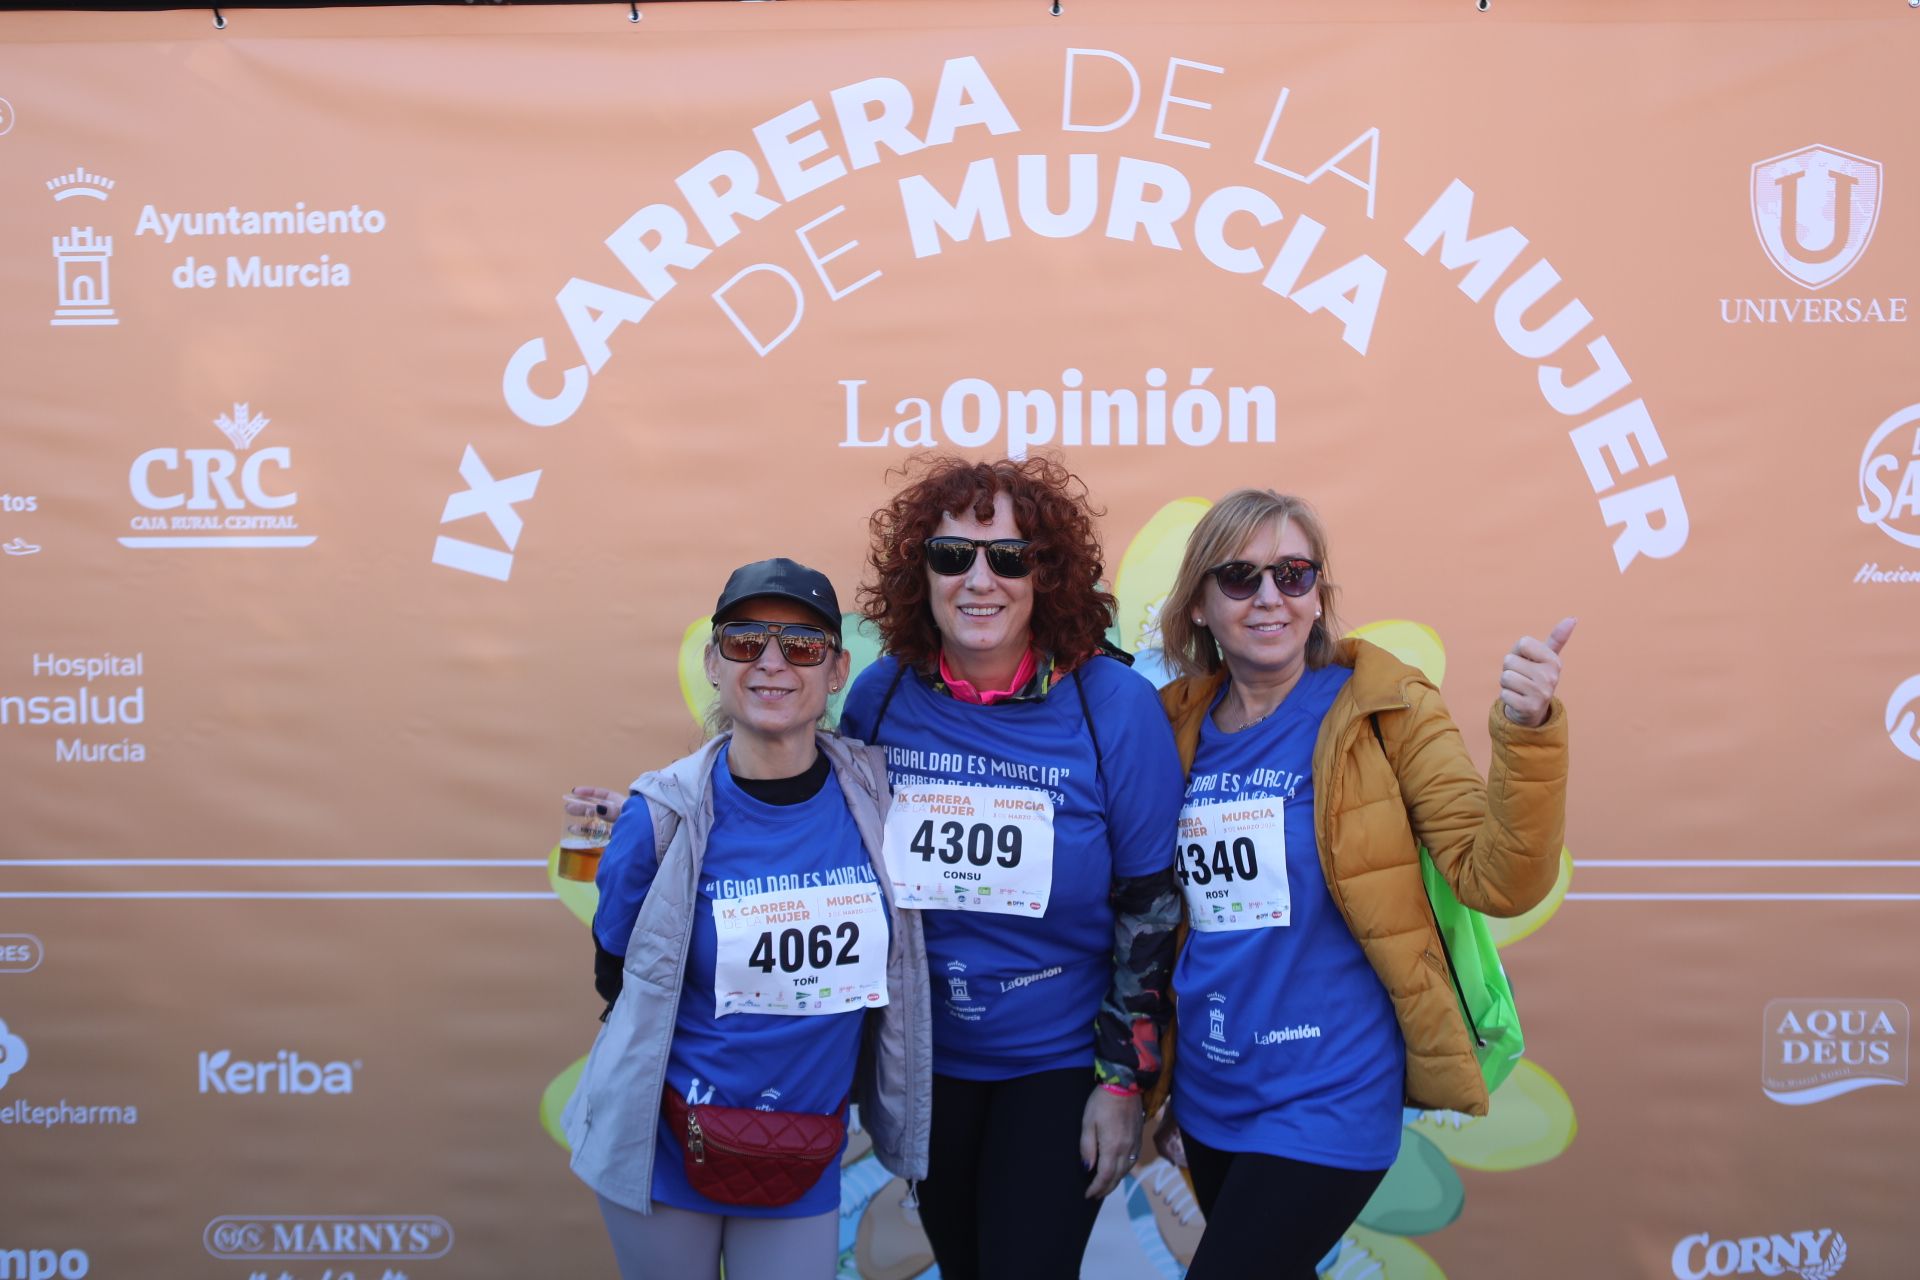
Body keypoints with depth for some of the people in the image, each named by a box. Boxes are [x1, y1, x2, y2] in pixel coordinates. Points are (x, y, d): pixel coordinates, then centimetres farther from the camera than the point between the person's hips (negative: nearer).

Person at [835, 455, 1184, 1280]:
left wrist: (1123, 1079, -8)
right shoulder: (880, 696, -9)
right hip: (922, 1055, 3)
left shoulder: (1113, 706, -17)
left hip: (1059, 1062, -3)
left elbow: (1151, 908, -10)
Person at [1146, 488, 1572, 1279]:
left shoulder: (1383, 710, -9)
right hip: (1208, 1098, 5)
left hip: (1328, 1103, -4)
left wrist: (1528, 731, -31)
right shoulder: (1179, 730, 1)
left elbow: (1498, 881, -17)